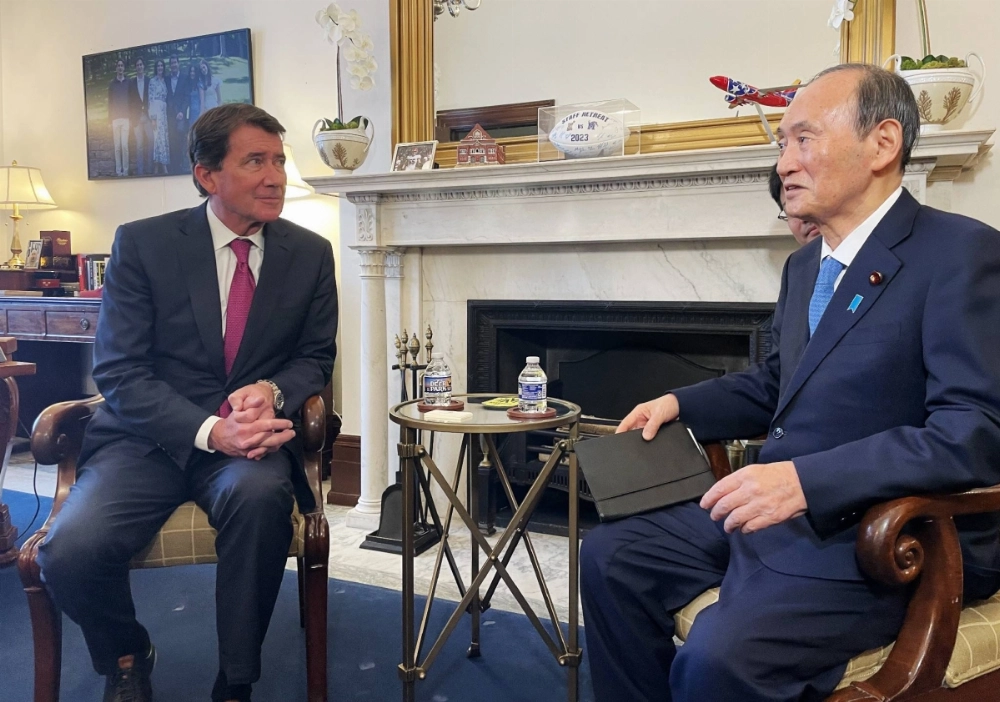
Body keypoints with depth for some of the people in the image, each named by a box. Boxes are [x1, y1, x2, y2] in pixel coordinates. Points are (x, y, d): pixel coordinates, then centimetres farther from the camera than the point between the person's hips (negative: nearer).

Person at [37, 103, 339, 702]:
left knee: (260, 494, -34)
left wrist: (271, 391, -15)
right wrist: (209, 431, -23)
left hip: (252, 435, 1)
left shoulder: (311, 253, 4)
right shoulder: (142, 243, -2)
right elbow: (117, 371, -6)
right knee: (72, 552, -25)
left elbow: (316, 356, 10)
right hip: (151, 437, 0)